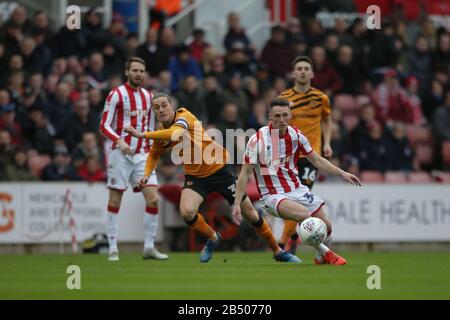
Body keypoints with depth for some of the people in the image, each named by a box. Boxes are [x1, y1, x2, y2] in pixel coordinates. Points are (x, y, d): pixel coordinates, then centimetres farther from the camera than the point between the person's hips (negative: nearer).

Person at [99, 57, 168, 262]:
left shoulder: (148, 97, 14)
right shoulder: (116, 95, -4)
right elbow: (104, 126, -7)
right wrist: (119, 141, -23)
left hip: (141, 155, 5)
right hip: (119, 154, -5)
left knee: (153, 199, -6)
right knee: (115, 201, -2)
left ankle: (149, 247, 1)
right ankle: (113, 248, 3)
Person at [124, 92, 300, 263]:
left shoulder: (184, 116, -20)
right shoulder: (161, 134, -2)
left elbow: (175, 133, -43)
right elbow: (154, 154, 19)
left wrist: (143, 134, -40)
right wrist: (147, 174, 2)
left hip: (219, 169, -4)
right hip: (195, 176, 4)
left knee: (249, 212, 1)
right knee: (186, 212, -23)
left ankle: (277, 251, 18)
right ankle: (212, 238, 8)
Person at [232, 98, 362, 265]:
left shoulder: (296, 135, -1)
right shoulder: (257, 140, -14)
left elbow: (317, 160, 11)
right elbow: (245, 174, -9)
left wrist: (342, 173, 3)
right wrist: (237, 203, -13)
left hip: (297, 190, 5)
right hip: (273, 195, -5)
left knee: (326, 225, -2)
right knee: (304, 215, -31)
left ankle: (321, 258, 29)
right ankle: (324, 252, -8)